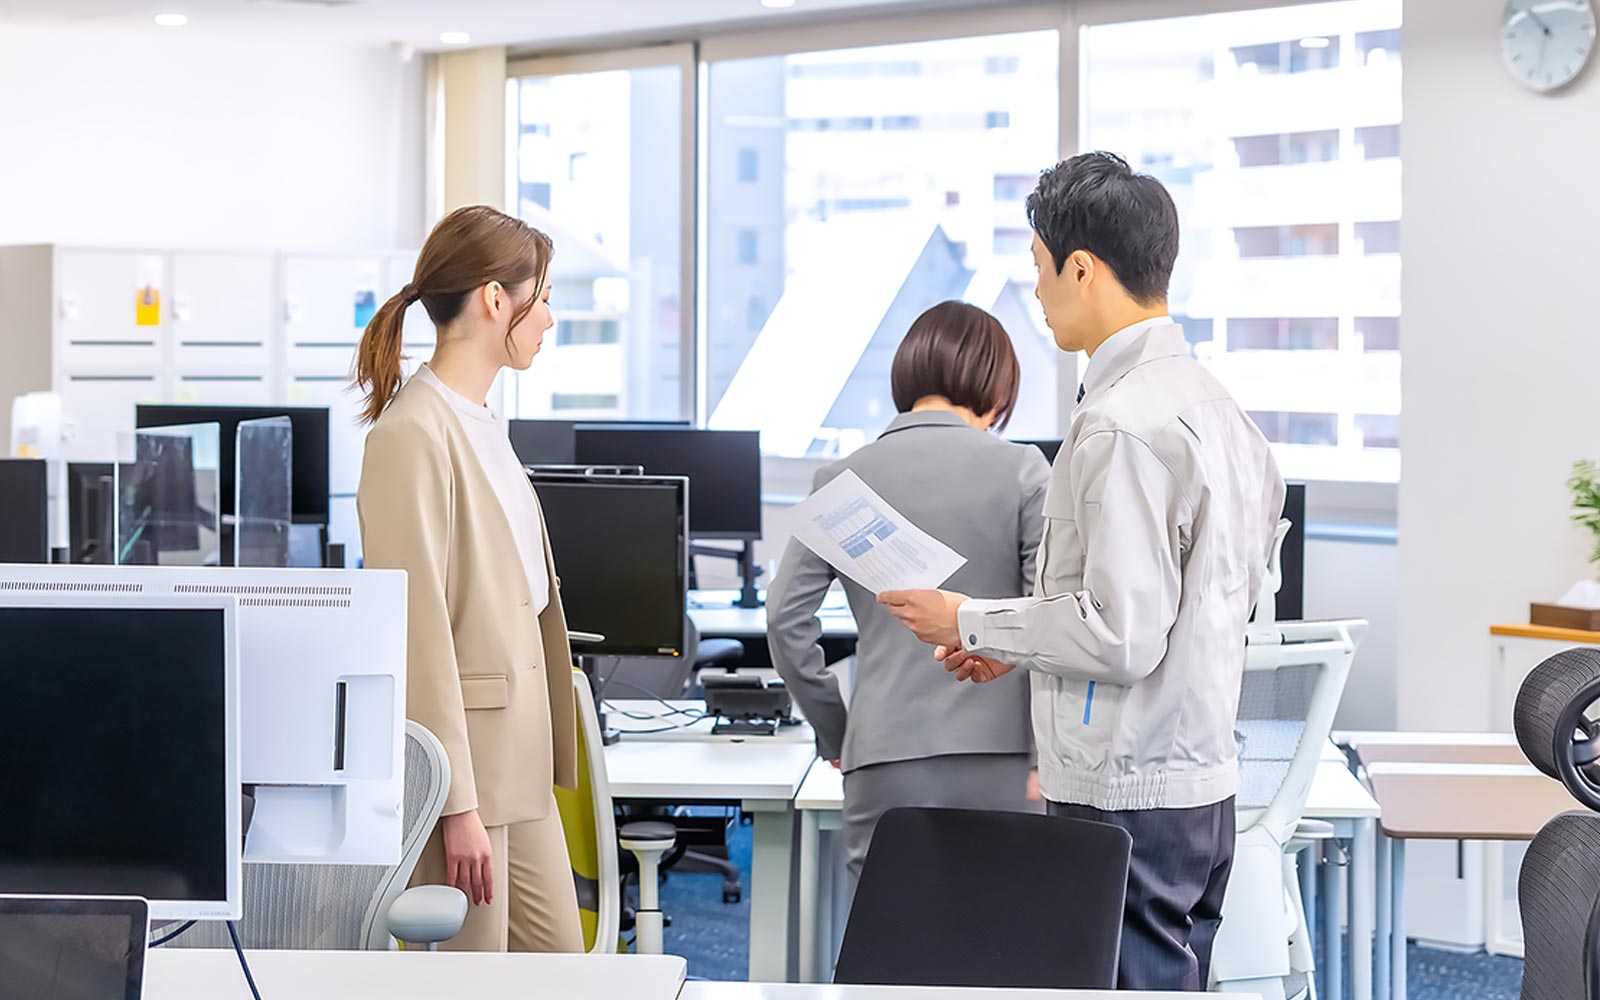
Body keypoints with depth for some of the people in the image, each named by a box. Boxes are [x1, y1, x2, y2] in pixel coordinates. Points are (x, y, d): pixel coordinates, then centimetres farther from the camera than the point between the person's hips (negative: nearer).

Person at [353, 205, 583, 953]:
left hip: (518, 764, 10)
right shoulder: (413, 435, -16)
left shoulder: (481, 424, 14)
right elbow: (418, 629, -20)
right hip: (459, 758, -10)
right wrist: (457, 805, -21)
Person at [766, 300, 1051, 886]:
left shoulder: (842, 480, 6)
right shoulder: (1021, 471, 1)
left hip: (886, 761, 1)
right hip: (999, 755, -1)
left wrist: (834, 732, 13)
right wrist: (1048, 760, 1)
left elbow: (786, 618, 3)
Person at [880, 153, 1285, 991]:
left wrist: (973, 623, -7)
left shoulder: (1120, 425, -18)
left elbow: (1121, 634, -21)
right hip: (1200, 779, 10)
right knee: (1176, 982, 15)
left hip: (1126, 800, -10)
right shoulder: (1211, 400, 13)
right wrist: (1022, 641, 19)